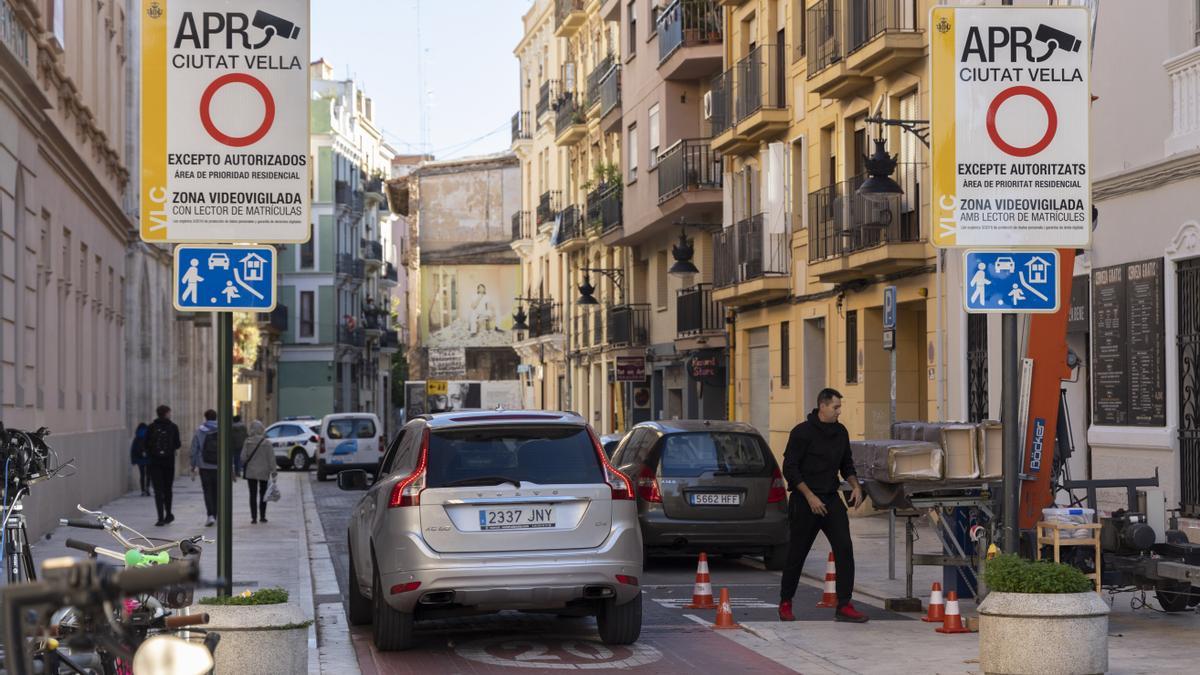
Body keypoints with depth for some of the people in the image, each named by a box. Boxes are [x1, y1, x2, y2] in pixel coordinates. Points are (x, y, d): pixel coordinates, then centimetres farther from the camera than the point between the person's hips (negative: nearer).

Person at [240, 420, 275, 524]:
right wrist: (273, 471, -1)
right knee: (263, 494, 13)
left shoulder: (247, 442, -7)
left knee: (253, 495, 4)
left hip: (251, 472, 0)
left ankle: (254, 517, -1)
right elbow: (271, 458, -7)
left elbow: (243, 456, -6)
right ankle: (262, 516, 14)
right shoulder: (266, 443, -9)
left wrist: (244, 465, 14)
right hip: (263, 472, 0)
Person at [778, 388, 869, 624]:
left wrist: (855, 485, 1)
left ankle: (844, 606, -9)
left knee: (844, 547, -10)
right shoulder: (803, 432, -10)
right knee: (797, 553, 4)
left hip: (831, 498, 5)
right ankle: (785, 603, 22)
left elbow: (846, 465, 20)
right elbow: (790, 468, -12)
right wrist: (810, 497, -17)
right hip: (805, 501, -5)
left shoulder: (840, 432, 9)